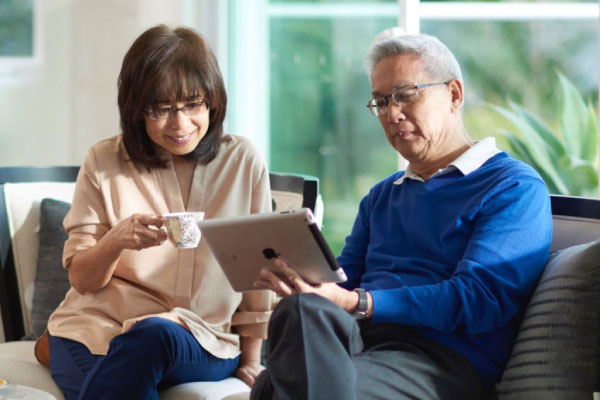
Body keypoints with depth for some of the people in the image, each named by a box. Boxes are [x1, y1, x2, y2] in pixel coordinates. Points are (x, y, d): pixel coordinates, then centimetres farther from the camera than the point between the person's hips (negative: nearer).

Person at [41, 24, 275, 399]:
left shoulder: (243, 161, 1)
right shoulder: (104, 164, 2)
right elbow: (81, 281, 3)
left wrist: (250, 359, 7)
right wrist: (116, 241, -17)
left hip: (202, 341, 0)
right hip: (100, 324, 0)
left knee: (154, 333, -34)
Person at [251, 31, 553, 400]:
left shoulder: (515, 187, 3)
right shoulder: (382, 195, 30)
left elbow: (477, 301, -10)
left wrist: (356, 303, -18)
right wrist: (301, 283, -3)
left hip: (442, 354, -6)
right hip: (357, 336, 6)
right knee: (304, 309, -33)